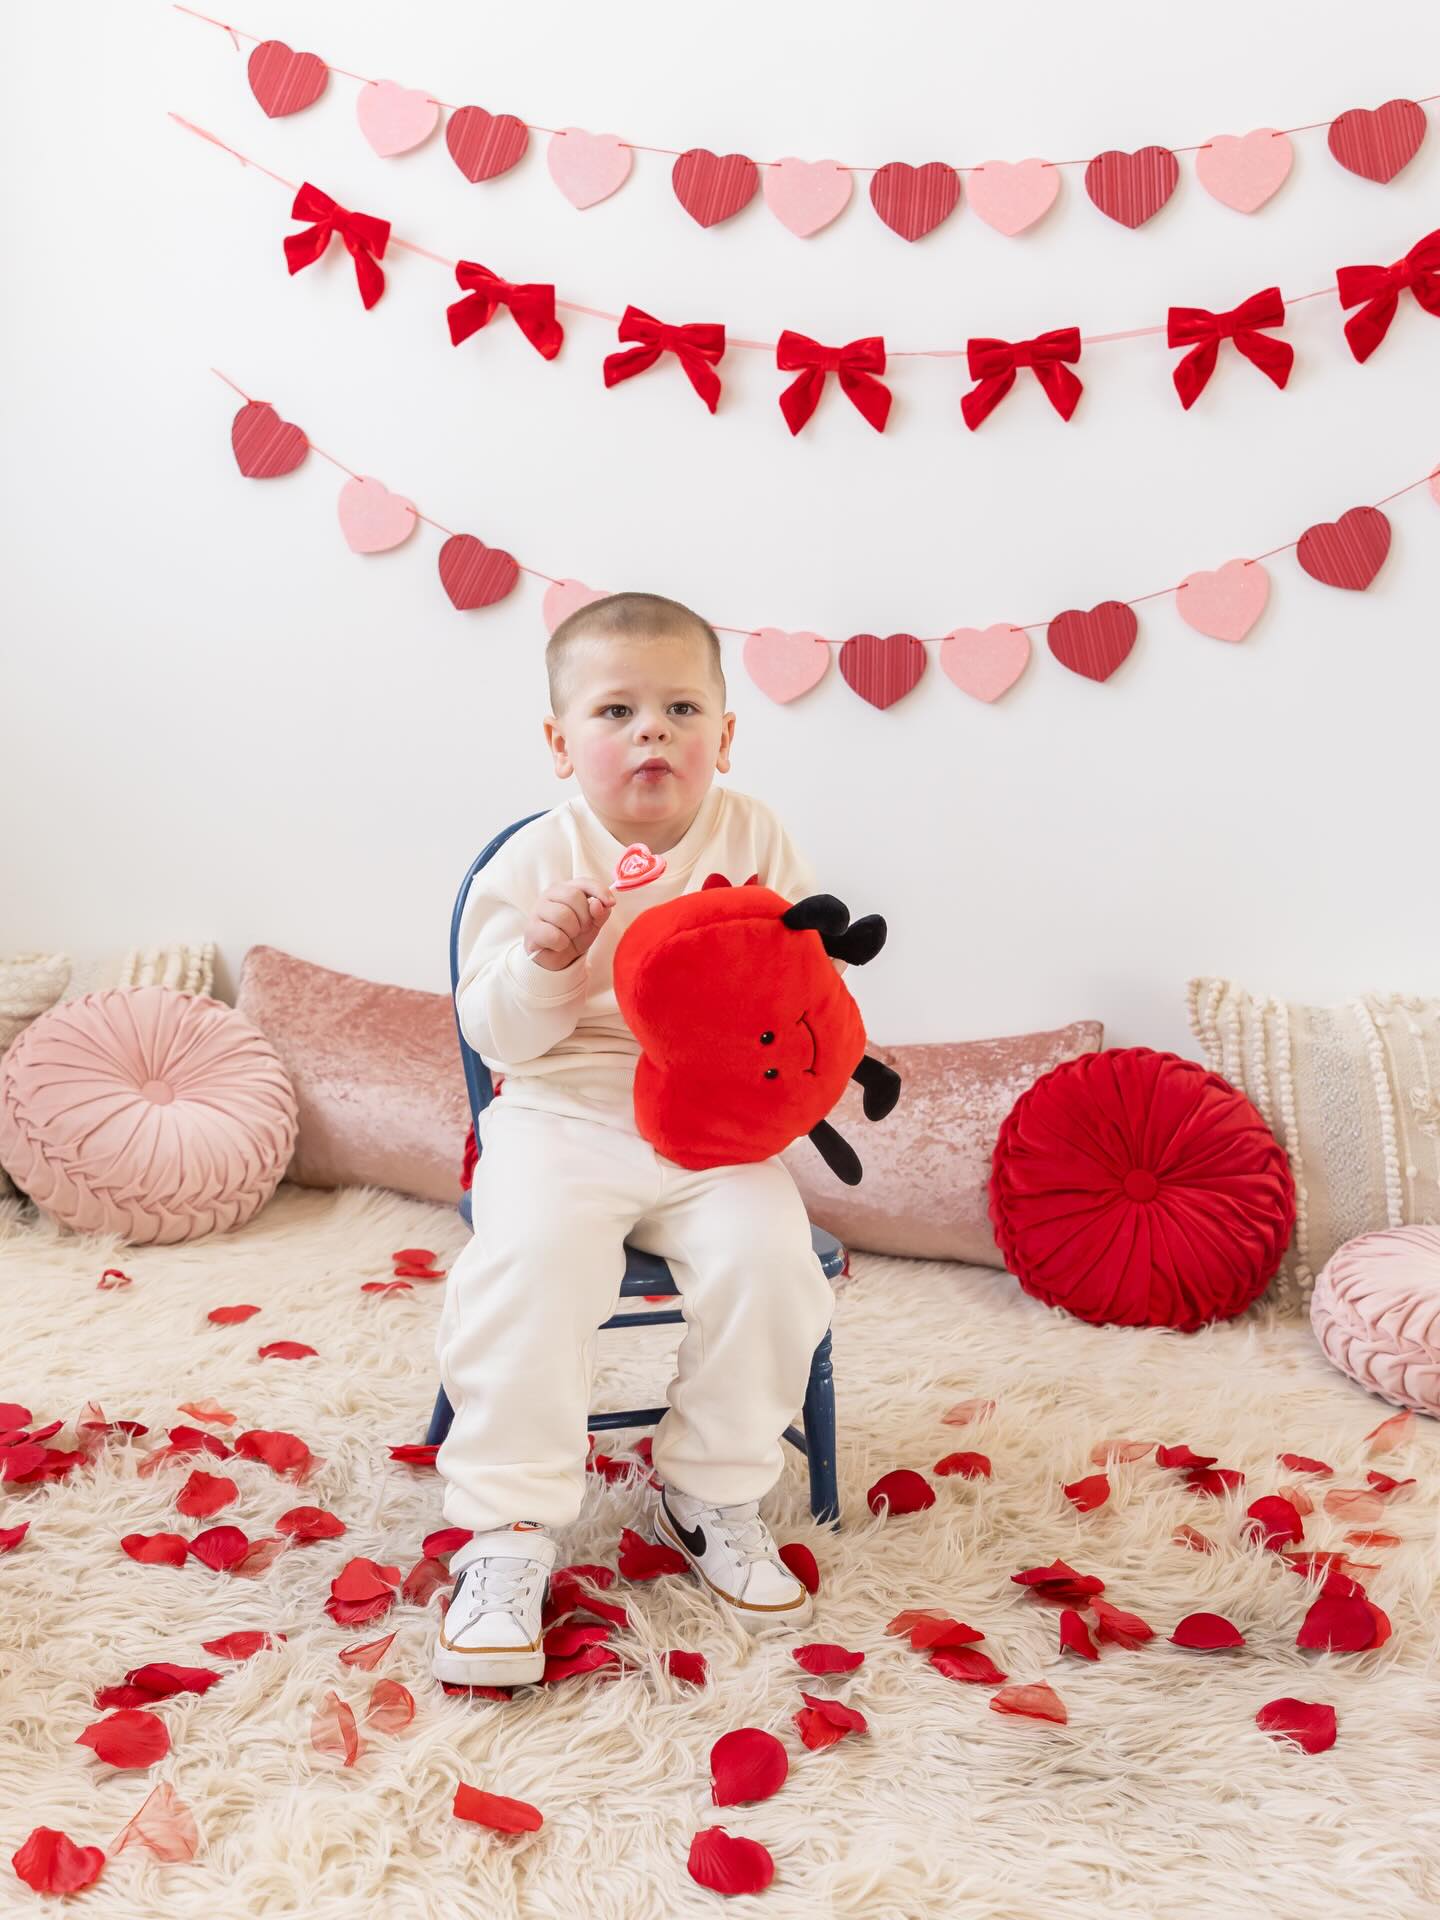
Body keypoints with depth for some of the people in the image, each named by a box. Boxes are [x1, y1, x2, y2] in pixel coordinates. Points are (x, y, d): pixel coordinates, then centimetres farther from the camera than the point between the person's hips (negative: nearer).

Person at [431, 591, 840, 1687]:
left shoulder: (755, 839, 4)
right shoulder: (537, 862, -1)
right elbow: (497, 1033, -2)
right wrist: (540, 961, -22)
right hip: (564, 1116, -2)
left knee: (766, 1252, -24)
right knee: (532, 1261, -29)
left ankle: (711, 1501, 0)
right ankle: (508, 1530, -14)